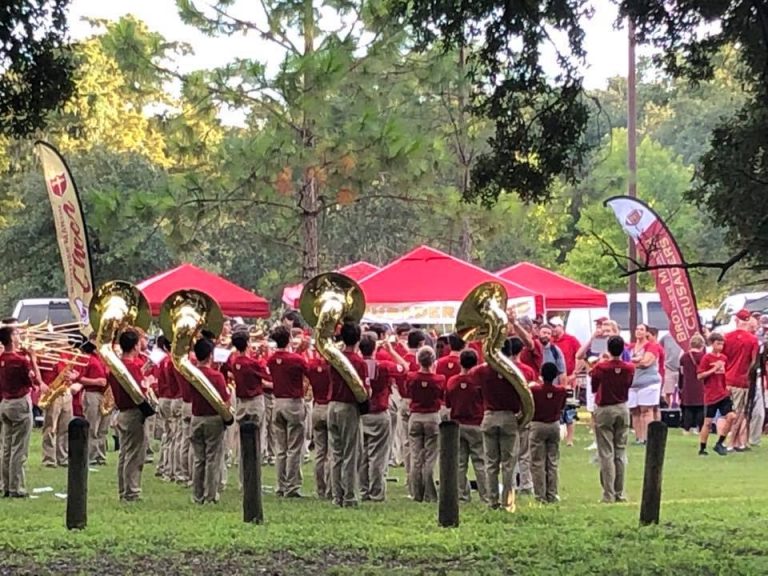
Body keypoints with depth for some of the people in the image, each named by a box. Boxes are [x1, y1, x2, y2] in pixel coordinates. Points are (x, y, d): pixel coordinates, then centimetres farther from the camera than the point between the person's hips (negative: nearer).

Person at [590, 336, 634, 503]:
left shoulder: (600, 367, -14)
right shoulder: (629, 368, -5)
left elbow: (593, 388, 0)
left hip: (604, 411, -3)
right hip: (622, 409, 3)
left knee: (606, 453, -2)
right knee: (620, 453, 10)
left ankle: (608, 495, -5)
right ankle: (619, 493, 10)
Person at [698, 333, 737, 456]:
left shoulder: (724, 358, 8)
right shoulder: (707, 358, -7)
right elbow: (700, 376, -10)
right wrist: (714, 369, -17)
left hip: (723, 394, 5)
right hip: (711, 395, -5)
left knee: (731, 416, -7)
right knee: (708, 422, 0)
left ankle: (719, 444, 7)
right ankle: (702, 449, 12)